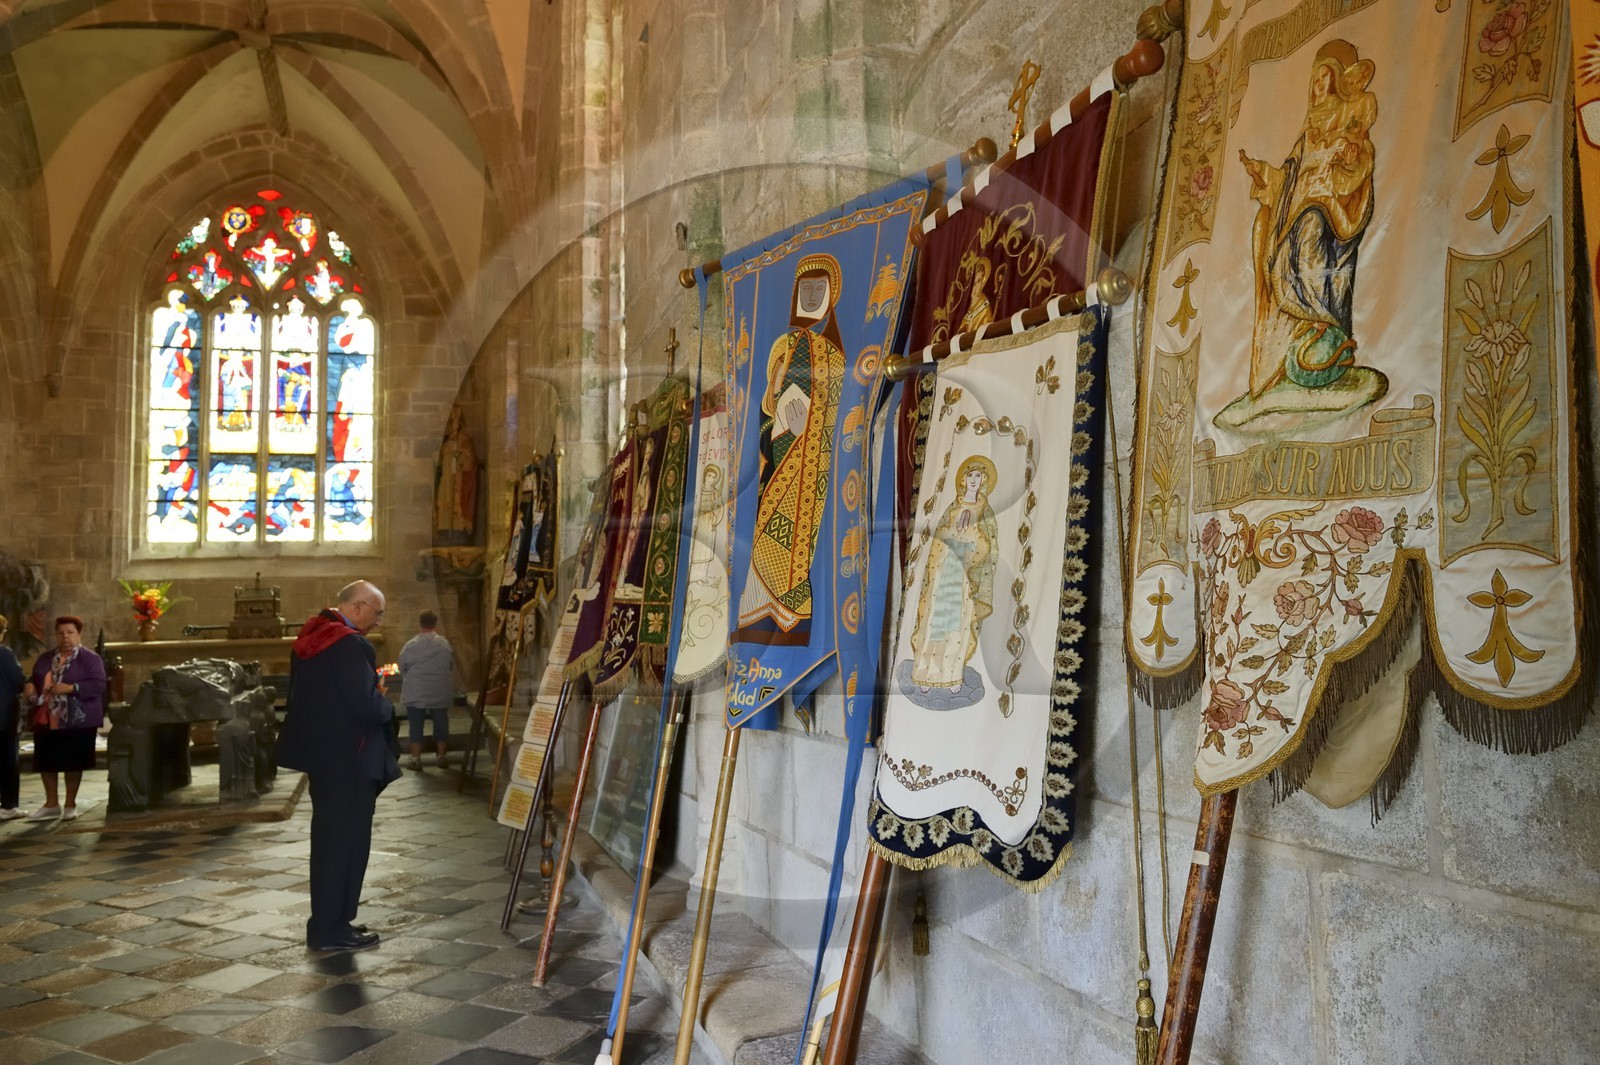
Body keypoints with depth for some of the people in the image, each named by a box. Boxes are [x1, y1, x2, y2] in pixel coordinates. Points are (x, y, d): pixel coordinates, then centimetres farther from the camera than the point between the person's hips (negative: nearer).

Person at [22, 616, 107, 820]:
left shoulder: (90, 658, -4)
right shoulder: (45, 659, 15)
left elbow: (98, 684, -13)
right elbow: (35, 681, 22)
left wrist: (70, 688, -22)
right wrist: (29, 687, -2)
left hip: (77, 720, -5)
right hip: (46, 719, 6)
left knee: (73, 762, 1)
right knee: (46, 762, 8)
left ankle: (70, 804, 13)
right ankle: (52, 804, 21)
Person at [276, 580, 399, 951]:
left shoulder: (308, 639, 9)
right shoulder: (352, 645, -21)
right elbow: (368, 707, -25)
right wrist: (387, 703, -3)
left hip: (319, 752, 10)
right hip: (349, 758, -10)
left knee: (328, 838, 19)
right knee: (347, 840, -1)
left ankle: (326, 921, 29)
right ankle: (331, 929, 6)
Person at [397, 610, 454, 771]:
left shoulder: (410, 645, -6)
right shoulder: (444, 644, -4)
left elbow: (402, 670, 3)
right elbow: (452, 669, 5)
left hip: (415, 694, -1)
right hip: (440, 693, 1)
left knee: (416, 726, 6)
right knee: (441, 724, 10)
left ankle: (416, 759, 8)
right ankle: (442, 757, 15)